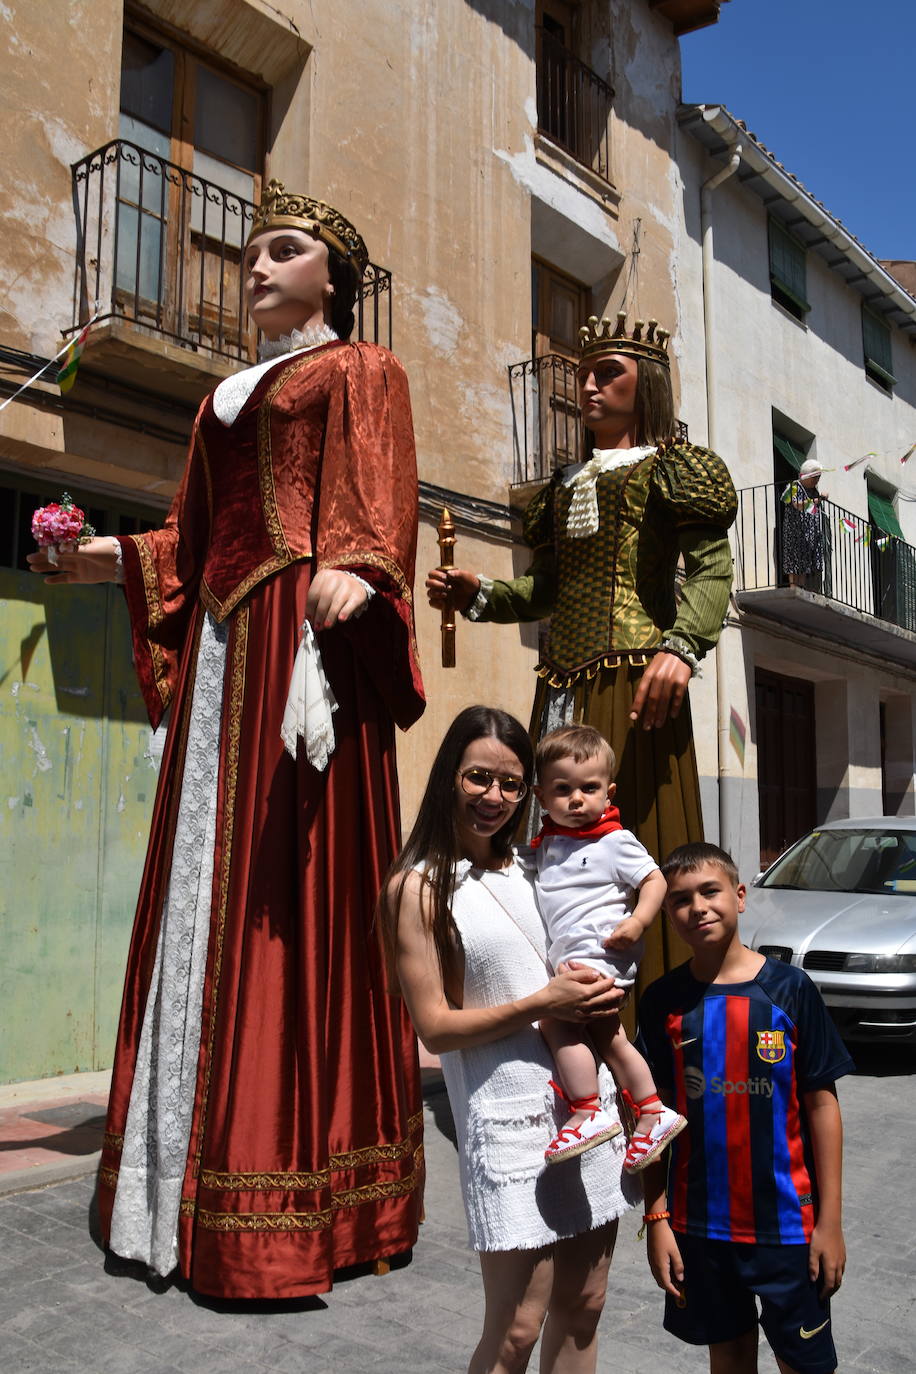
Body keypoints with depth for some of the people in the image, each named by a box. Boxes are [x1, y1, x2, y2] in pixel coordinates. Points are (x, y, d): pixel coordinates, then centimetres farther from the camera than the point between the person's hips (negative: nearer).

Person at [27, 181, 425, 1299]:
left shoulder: (360, 373, 10)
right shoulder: (228, 397, 29)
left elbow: (377, 495, -9)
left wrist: (355, 567, -27)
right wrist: (111, 557, 17)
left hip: (305, 633, -7)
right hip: (222, 639, 7)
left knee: (294, 881, -11)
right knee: (211, 885, 2)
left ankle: (290, 1209, -6)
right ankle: (198, 1180, 9)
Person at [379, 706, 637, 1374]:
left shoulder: (530, 867, 10)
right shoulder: (417, 887, -7)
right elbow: (436, 1027, -10)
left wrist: (604, 991, 0)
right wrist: (543, 1004, -16)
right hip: (511, 1113, -6)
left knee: (581, 1308, 15)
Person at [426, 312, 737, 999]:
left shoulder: (669, 466, 5)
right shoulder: (567, 483, 25)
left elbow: (711, 568, -9)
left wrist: (681, 646, -25)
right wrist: (480, 593, 6)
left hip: (635, 678, -6)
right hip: (564, 686, 7)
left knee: (639, 829, -10)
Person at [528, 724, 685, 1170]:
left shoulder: (615, 842, -7)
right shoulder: (546, 843, 12)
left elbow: (654, 880, -5)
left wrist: (638, 921, -19)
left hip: (599, 957, -9)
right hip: (570, 961, 9)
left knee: (554, 1021, -19)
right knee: (608, 1037, 15)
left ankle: (588, 1114, -11)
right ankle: (652, 1114, 27)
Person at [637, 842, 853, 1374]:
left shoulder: (789, 988, -9)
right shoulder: (663, 1001, -4)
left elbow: (821, 1104, -5)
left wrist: (830, 1220, -6)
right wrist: (657, 1219, -2)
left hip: (787, 1221, -1)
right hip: (700, 1223, 2)